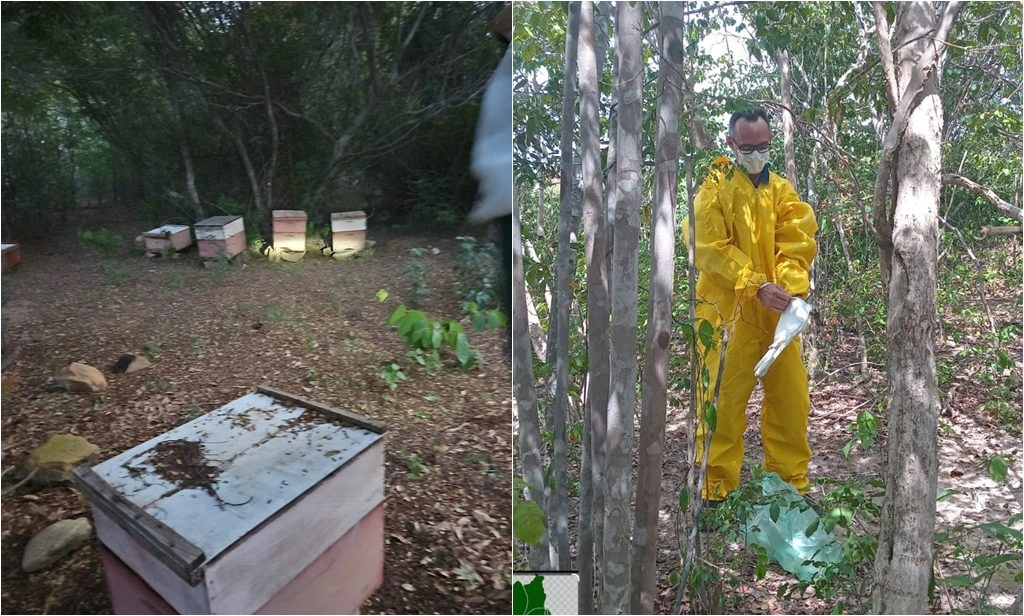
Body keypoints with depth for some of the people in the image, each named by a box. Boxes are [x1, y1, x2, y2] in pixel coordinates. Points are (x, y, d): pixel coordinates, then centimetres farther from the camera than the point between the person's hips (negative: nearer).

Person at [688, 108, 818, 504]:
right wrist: (757, 286, -21)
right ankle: (716, 484, 11)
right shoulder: (714, 188, -1)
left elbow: (798, 242, 3)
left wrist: (792, 288, -15)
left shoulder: (782, 188, 14)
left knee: (791, 395, 10)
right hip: (728, 309, -5)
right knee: (723, 397, -2)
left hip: (777, 312, 5)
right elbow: (711, 248, -12)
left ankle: (791, 479, 27)